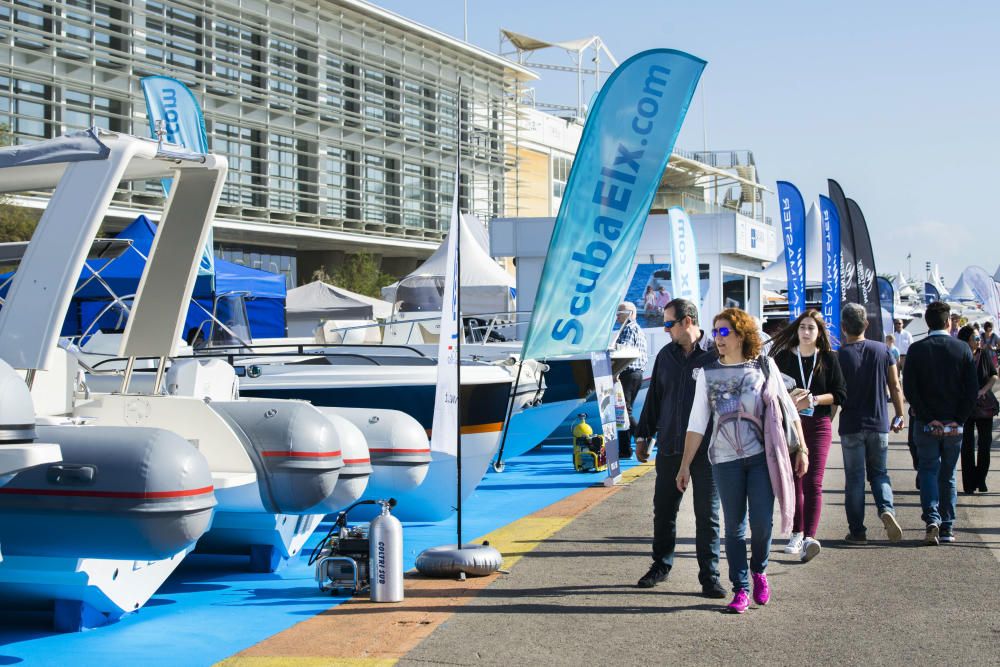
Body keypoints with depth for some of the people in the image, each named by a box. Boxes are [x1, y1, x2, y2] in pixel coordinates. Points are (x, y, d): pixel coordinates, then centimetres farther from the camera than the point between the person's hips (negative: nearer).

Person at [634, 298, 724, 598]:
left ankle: (709, 574, 10)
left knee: (707, 513, 2)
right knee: (663, 509, 10)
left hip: (706, 448, -4)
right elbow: (654, 398, 16)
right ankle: (661, 565, 26)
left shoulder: (715, 354, -6)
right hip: (669, 447, 4)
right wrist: (643, 436, 14)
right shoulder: (666, 355, 9)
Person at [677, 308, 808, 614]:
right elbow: (697, 422, 5)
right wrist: (685, 465, 2)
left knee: (762, 522, -5)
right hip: (726, 460, 1)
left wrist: (801, 448, 5)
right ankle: (740, 589, 12)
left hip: (762, 456, -1)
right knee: (734, 526, 3)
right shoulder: (708, 372, 5)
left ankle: (759, 570, 24)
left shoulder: (764, 365, 3)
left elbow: (788, 407, 8)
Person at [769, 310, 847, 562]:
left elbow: (840, 393, 2)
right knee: (793, 481, 7)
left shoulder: (828, 358, 5)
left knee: (813, 483, -13)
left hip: (818, 425, -2)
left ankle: (809, 537, -22)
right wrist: (789, 398, -13)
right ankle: (797, 534, 18)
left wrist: (812, 400, -12)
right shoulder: (783, 357, 6)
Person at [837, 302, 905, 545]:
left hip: (851, 427, -2)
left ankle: (857, 531, 6)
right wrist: (899, 415, 14)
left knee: (854, 479, 5)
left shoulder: (839, 355, -9)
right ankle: (886, 509, -11)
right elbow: (895, 386, 3)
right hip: (879, 424, 2)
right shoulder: (882, 349, -1)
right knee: (879, 473, 15)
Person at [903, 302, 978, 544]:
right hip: (955, 424, 1)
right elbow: (972, 389, -7)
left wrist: (928, 418, -6)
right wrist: (959, 420, -3)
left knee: (928, 472, 7)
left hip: (926, 424, -1)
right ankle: (947, 528, 13)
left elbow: (909, 388, -10)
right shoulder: (963, 349, -3)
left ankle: (932, 520, -13)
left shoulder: (917, 349, -5)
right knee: (948, 476, 12)